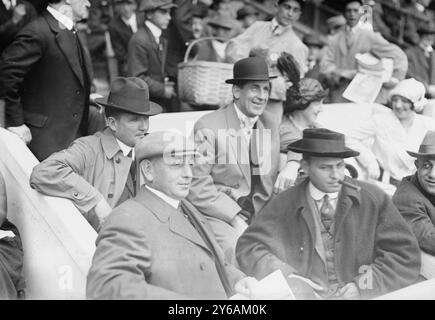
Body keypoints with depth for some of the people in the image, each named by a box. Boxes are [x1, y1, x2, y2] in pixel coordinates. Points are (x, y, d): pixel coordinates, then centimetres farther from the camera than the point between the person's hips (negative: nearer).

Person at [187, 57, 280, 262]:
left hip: (261, 215, 5)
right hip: (218, 214, -5)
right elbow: (197, 188, -10)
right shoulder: (208, 127, -7)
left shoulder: (270, 124, 11)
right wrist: (236, 219, -16)